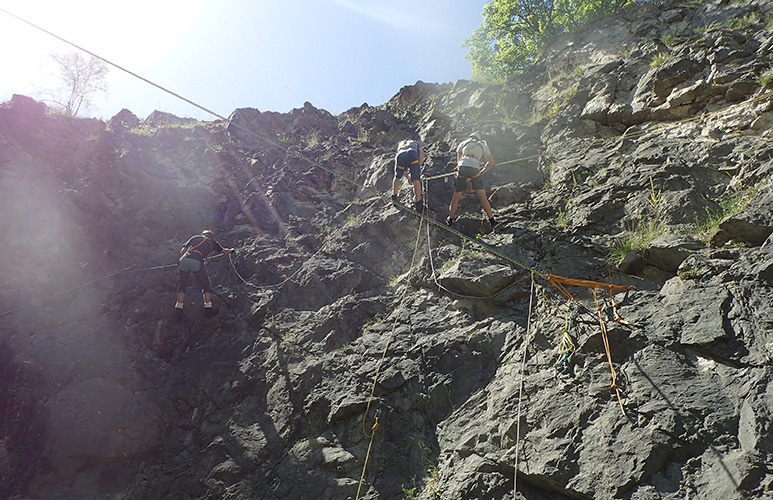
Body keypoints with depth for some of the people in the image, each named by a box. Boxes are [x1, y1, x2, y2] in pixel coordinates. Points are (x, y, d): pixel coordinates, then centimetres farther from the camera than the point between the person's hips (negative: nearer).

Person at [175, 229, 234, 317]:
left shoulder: (195, 237, 30)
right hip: (197, 262, -2)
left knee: (182, 285, 23)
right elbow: (224, 251, 38)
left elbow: (182, 251, 21)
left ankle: (179, 306, 19)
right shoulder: (212, 241, 26)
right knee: (207, 285, 17)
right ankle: (208, 307, 14)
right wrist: (230, 250, 62)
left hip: (184, 260, 3)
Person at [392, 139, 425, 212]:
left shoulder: (400, 144, 46)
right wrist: (418, 167, 23)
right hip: (412, 155, -2)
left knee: (397, 177, 24)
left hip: (400, 156, 3)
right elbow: (421, 153, 18)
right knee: (416, 179, -3)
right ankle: (418, 203, -8)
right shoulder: (417, 143, 39)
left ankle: (394, 197, 35)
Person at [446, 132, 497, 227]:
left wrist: (465, 178, 27)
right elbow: (491, 163, 25)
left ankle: (450, 219, 24)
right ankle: (491, 220, 9)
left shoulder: (462, 144, 26)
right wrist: (481, 172, 26)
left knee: (456, 196, 13)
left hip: (462, 167, 1)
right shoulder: (483, 145, 26)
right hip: (475, 169, 0)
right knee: (483, 196, 8)